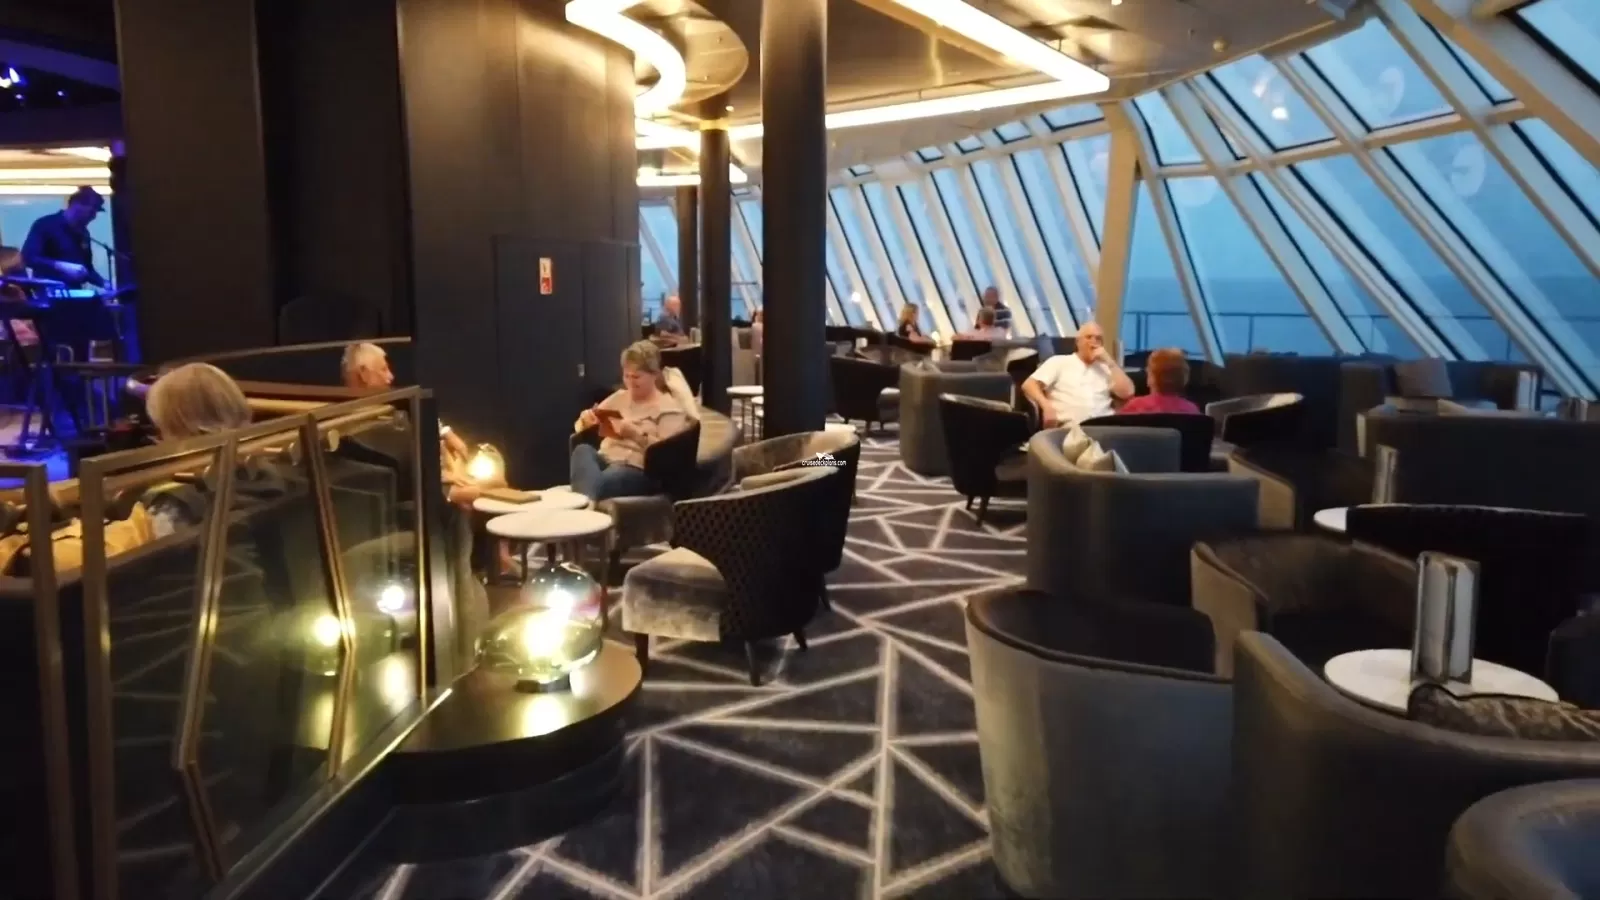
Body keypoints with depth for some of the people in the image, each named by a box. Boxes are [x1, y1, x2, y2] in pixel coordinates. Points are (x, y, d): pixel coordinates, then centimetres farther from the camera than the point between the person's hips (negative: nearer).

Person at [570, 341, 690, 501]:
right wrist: (586, 420, -2)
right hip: (605, 461, 6)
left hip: (640, 471, -6)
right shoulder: (619, 397, 23)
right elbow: (581, 427, 23)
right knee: (583, 450, -32)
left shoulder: (669, 408, 5)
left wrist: (636, 434, -23)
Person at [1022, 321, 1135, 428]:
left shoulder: (1105, 368, 24)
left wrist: (1110, 362, 9)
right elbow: (1029, 385, 4)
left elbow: (1127, 393, 10)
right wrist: (1046, 406, -14)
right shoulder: (1059, 362, 16)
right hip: (1070, 426, -3)